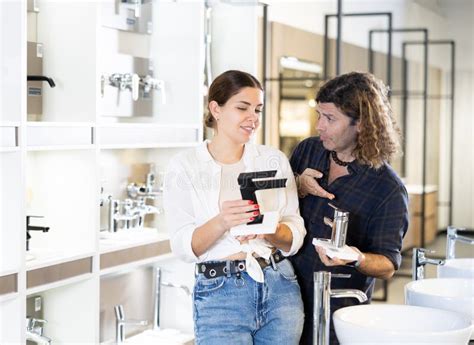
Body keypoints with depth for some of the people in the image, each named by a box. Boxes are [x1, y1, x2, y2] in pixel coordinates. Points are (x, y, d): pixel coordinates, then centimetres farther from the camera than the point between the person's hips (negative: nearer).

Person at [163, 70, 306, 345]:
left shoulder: (275, 160, 5)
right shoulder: (185, 165, -2)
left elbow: (296, 236, 2)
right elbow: (183, 246, -8)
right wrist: (220, 223, -26)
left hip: (280, 287, 3)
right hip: (219, 293, -3)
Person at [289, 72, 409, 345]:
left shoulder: (389, 190, -13)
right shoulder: (307, 150, 2)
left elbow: (388, 266, -10)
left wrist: (356, 258, -32)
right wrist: (298, 187, -10)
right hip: (286, 293, 4)